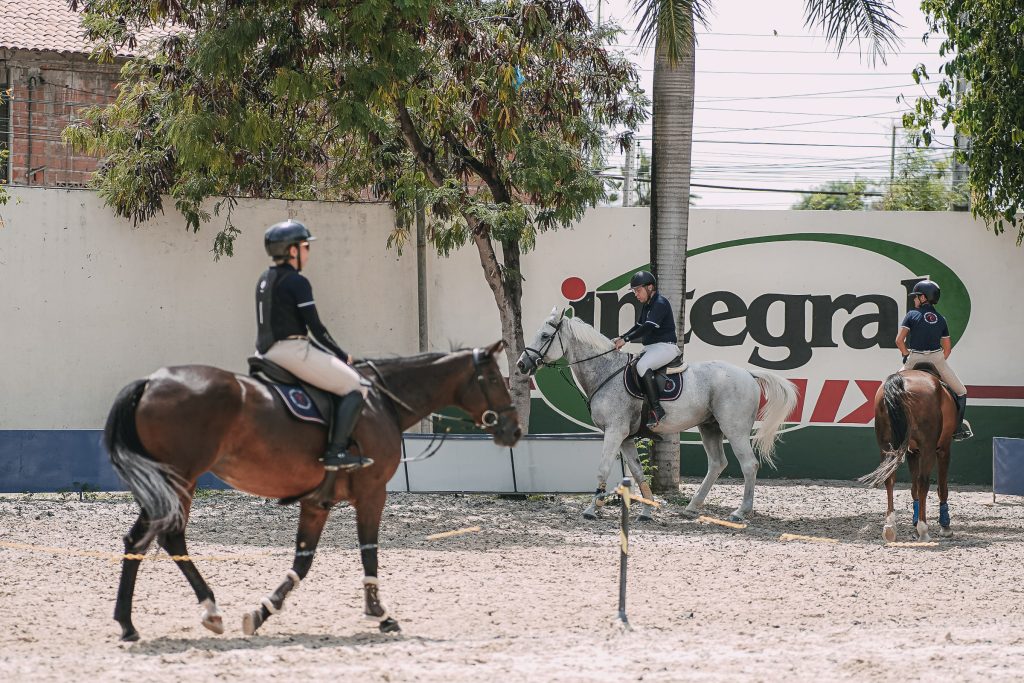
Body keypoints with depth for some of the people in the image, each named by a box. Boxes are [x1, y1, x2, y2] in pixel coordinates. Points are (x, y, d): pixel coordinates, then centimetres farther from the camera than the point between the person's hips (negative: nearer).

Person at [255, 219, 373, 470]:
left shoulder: (264, 280, 15)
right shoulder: (297, 282, -12)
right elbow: (316, 327, -14)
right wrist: (342, 356, 0)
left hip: (267, 352, 10)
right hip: (292, 351, -10)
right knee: (355, 388, -6)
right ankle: (336, 452, -17)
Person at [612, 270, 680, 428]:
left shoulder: (660, 303, -14)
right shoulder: (646, 305, 18)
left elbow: (648, 327, -24)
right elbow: (638, 326, 23)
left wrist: (626, 339, -26)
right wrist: (620, 338, 8)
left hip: (665, 346, -11)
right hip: (650, 348, 11)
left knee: (642, 366, -33)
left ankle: (657, 409, -35)